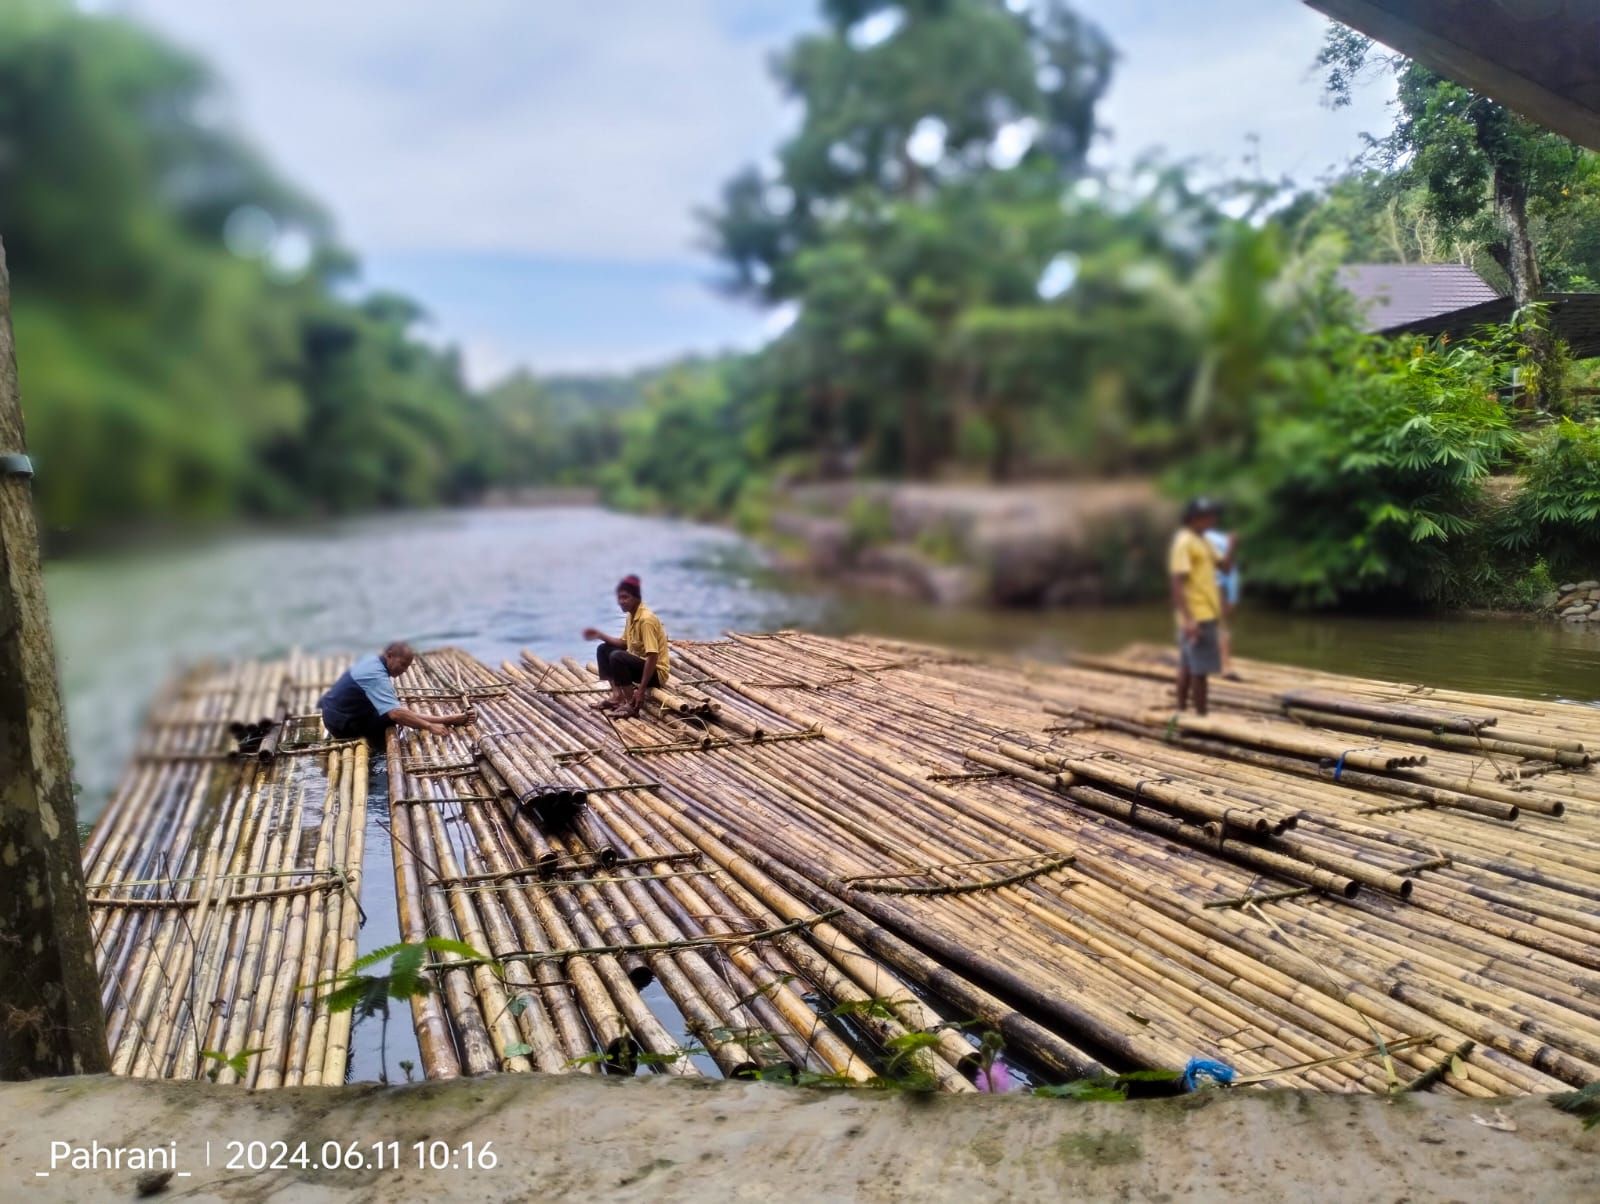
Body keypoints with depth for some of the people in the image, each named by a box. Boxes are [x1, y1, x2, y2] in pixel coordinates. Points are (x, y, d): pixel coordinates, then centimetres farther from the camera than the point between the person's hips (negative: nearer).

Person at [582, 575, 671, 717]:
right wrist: (599, 635, 4)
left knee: (617, 657, -28)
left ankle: (631, 703, -17)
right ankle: (617, 695, 1)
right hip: (639, 662, 10)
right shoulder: (631, 615, 5)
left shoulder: (646, 619, -24)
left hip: (656, 672, -10)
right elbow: (623, 643, 17)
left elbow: (653, 657, -28)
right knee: (603, 649, 9)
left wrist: (641, 690, -29)